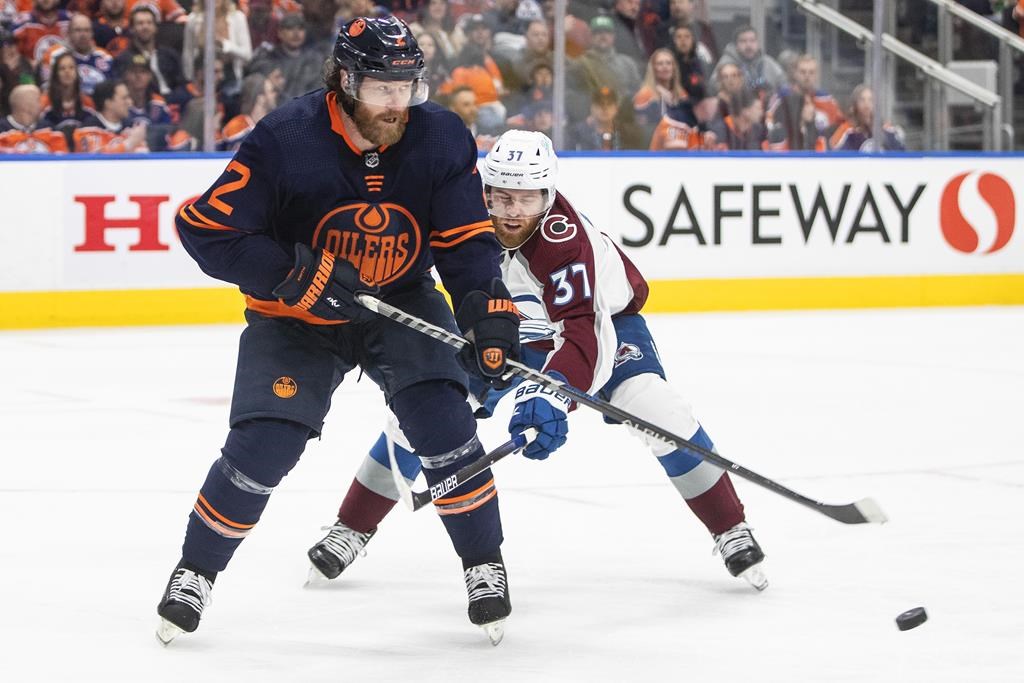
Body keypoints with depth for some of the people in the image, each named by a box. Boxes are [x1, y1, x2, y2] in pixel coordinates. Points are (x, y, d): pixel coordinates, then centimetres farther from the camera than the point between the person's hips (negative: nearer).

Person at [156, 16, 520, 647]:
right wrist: (295, 278, -27)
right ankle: (197, 570, 11)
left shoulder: (442, 139, -14)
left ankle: (484, 564, 1)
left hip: (402, 302, 2)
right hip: (296, 316, -2)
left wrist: (489, 311, -25)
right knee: (263, 445, -12)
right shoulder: (286, 139, -23)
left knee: (441, 418, -18)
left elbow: (467, 238, -9)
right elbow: (206, 228, -21)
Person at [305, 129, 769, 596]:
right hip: (502, 327, 4)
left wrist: (553, 394, -64)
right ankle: (351, 531, 7)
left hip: (601, 316, -4)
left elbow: (582, 332, -49)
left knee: (655, 409, -24)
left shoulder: (566, 239, -40)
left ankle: (731, 532, -8)